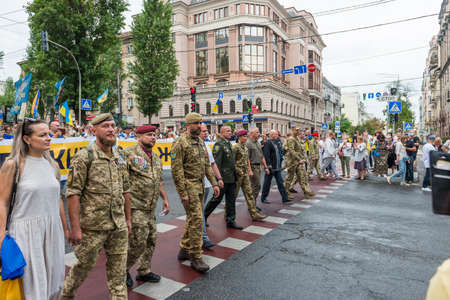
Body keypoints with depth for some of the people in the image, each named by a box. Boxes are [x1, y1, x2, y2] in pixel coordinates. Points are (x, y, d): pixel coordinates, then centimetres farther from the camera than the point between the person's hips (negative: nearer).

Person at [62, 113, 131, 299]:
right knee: (84, 264, 14)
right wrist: (75, 227, -17)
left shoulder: (119, 158, 7)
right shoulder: (84, 156, -11)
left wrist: (128, 218, 14)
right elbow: (72, 193, -14)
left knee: (118, 268, 12)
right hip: (92, 226, -5)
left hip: (119, 226, 5)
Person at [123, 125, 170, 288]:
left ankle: (144, 271, 32)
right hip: (135, 207, -8)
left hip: (150, 208, 8)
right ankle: (123, 269, 21)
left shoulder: (156, 157, 15)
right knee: (138, 242, -4)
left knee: (151, 241, 14)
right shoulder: (129, 153, -11)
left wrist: (165, 198, 19)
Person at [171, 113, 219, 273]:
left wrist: (214, 183, 11)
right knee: (196, 219, -8)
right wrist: (183, 193, -18)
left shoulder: (201, 142, 13)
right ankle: (196, 257, 3)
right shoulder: (180, 143, -13)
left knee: (192, 218, 14)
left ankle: (184, 250, 29)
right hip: (189, 186, -8)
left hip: (200, 185, 8)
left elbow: (207, 165, 18)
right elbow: (176, 170, -16)